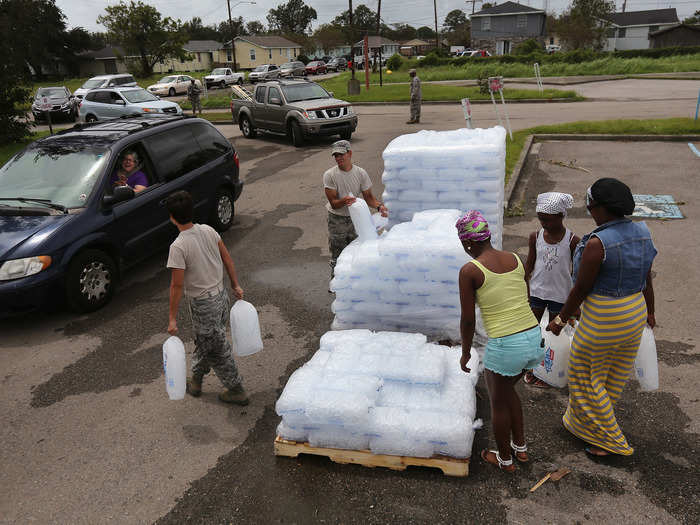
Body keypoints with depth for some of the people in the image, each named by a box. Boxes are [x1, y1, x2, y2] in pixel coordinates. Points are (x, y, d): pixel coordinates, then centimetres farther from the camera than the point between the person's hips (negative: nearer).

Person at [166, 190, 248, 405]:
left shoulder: (178, 247, -23)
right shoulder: (208, 230, -4)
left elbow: (177, 285, -21)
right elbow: (227, 259, 4)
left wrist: (172, 318, -13)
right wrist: (236, 285, 16)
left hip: (202, 304, -7)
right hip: (220, 294, 7)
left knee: (218, 349, 8)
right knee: (204, 341, 25)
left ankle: (237, 391, 20)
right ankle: (195, 381, 44)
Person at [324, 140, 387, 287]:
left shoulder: (361, 173, -8)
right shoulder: (329, 175, -16)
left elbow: (368, 197, -3)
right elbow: (333, 203, -17)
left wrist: (379, 206, -24)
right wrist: (344, 201, -39)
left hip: (355, 218, 3)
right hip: (337, 219, -2)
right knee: (337, 255, 7)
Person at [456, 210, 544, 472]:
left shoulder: (469, 271, -12)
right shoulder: (516, 260, 5)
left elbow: (468, 320, -9)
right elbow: (525, 301, 14)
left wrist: (465, 353, 6)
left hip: (505, 346, -6)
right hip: (535, 339, 7)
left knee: (498, 403, 20)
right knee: (507, 389, 31)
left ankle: (504, 459, 39)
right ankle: (521, 448, 44)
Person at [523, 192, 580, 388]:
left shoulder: (572, 241, -14)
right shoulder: (535, 236, -6)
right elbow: (529, 265, 4)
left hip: (559, 295, -2)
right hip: (536, 291, 3)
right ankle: (531, 367, 30)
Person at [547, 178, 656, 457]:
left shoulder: (597, 243, -26)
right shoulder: (642, 233, -2)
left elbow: (581, 288, -19)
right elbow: (647, 280, 8)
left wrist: (561, 319, -5)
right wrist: (649, 312, 24)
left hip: (602, 319, -8)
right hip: (635, 313, 8)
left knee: (586, 375, 13)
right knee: (616, 375, 23)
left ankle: (610, 440, 24)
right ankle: (589, 423, 46)